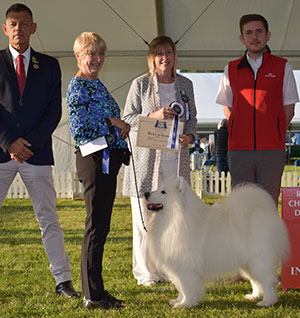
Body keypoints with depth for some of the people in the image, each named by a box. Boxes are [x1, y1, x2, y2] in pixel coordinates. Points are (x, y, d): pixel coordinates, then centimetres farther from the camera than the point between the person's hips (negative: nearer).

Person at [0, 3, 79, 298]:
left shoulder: (49, 65, 11)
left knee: (49, 219, 3)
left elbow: (54, 111, 4)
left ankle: (63, 280, 7)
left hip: (37, 152, 1)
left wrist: (29, 142, -7)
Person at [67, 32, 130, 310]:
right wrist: (112, 122, -12)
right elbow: (79, 127, -19)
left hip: (108, 159, 10)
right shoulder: (78, 85, -9)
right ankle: (92, 295, 0)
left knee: (100, 226, 12)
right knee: (96, 226, -6)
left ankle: (95, 290, 19)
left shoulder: (97, 84, 19)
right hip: (94, 159, -10)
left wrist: (120, 127, 6)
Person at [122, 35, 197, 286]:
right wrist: (153, 116, -15)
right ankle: (146, 272, 7)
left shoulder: (185, 85, 13)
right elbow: (127, 118, 1)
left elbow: (192, 118, 19)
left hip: (176, 156, 3)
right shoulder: (140, 84, 3)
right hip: (147, 156, -3)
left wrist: (189, 136, -2)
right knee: (145, 216, -3)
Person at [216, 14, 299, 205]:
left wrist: (273, 135, 0)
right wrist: (243, 133, 6)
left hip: (272, 149, -1)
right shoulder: (231, 69, 12)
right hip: (239, 149, 1)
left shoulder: (283, 67, 8)